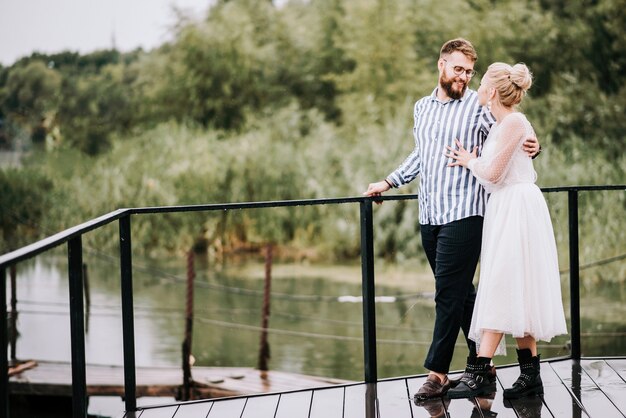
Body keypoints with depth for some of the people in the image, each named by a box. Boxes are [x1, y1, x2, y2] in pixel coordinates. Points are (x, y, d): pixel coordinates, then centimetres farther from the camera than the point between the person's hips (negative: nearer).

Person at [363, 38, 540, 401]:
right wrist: (388, 183, 23)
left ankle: (438, 373, -4)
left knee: (449, 294, -7)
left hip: (463, 214, -6)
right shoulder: (422, 108, 15)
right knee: (461, 293, 11)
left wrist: (532, 148, -22)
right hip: (429, 216, 6)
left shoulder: (479, 106, -3)